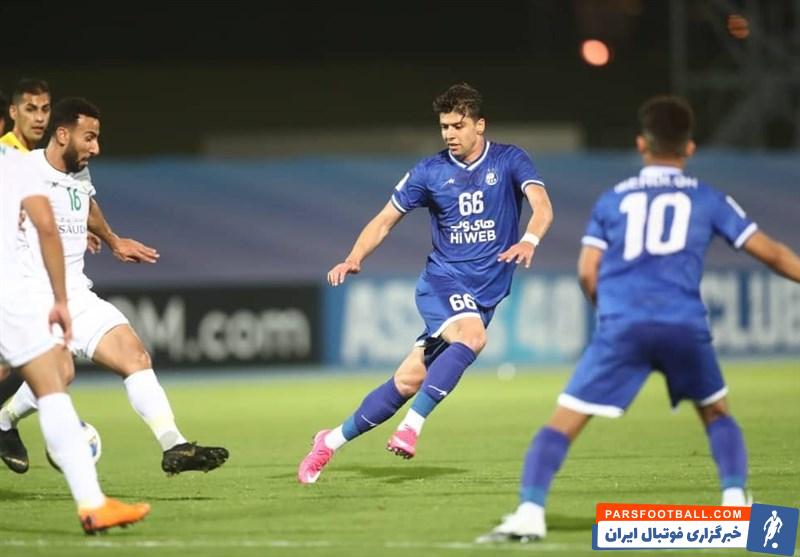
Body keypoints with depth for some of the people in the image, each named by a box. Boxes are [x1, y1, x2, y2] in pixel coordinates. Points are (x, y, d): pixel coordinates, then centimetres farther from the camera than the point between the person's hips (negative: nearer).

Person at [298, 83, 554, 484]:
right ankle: (411, 426, -27)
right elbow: (385, 220, 8)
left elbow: (542, 206, -16)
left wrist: (528, 241, -38)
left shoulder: (509, 161, -1)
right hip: (441, 280, -1)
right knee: (471, 334, -33)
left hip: (486, 293, 1)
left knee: (409, 380, -4)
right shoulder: (430, 172, 2)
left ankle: (334, 440, 8)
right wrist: (354, 259, -10)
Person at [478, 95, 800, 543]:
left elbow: (588, 272, 12)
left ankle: (530, 513, -13)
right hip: (684, 325, 1)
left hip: (622, 326, 0)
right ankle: (736, 501, 8)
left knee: (564, 422, 2)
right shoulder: (707, 199, 16)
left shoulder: (614, 199, 18)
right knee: (717, 414, 24)